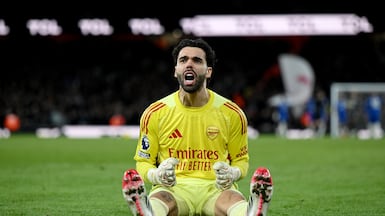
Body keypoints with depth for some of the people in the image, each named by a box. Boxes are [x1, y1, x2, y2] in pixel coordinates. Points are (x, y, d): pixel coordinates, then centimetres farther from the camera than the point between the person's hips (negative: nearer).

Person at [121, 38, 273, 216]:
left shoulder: (232, 114, 6)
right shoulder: (155, 113, 5)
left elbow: (241, 159, 16)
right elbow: (143, 161, 11)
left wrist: (232, 174, -10)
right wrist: (157, 175, -14)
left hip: (216, 187, 1)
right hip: (172, 188, -1)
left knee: (234, 200, -38)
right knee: (159, 200, -40)